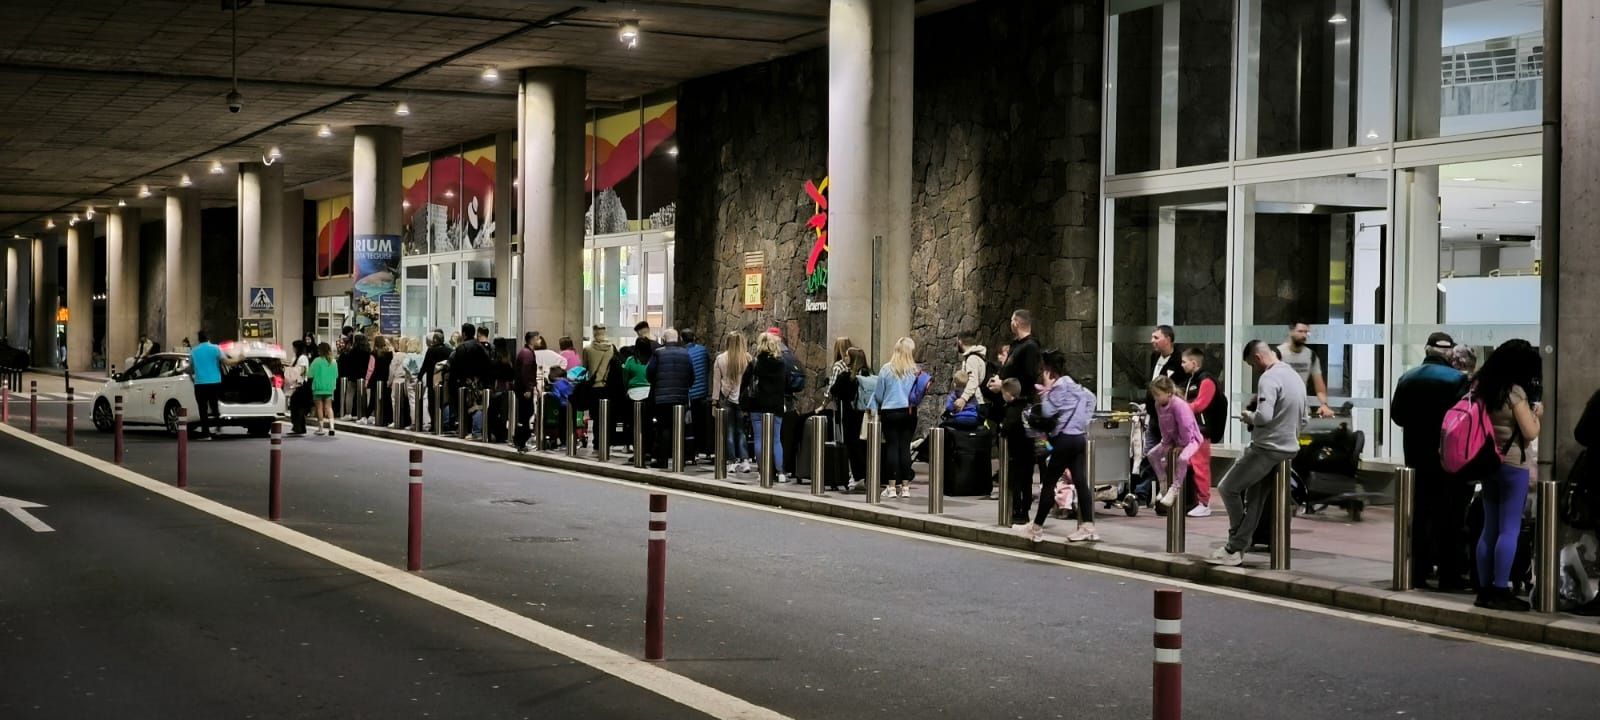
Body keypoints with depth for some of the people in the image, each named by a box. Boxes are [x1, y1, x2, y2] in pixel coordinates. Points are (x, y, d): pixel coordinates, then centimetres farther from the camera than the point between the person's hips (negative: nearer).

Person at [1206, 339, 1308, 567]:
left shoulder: (1269, 378, -16)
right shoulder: (1296, 377, 14)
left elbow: (1264, 416, -28)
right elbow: (1302, 420, 22)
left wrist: (1249, 416, -8)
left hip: (1266, 449, -9)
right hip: (1288, 449, 9)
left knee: (1228, 488, 4)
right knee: (1254, 499, 12)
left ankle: (1235, 547, 11)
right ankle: (1236, 549, 13)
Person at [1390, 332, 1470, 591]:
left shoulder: (1407, 379, 2)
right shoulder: (1457, 380, -13)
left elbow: (1397, 415, 7)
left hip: (1417, 456, 5)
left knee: (1419, 515, 11)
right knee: (1449, 518, 1)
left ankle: (1417, 573, 12)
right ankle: (1449, 576, 3)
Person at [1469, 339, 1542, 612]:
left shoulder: (1483, 387, 9)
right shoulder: (1515, 391, -12)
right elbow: (1530, 433, -13)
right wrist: (1536, 413, 5)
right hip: (1513, 465, -7)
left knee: (1490, 528, 10)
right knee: (1509, 530, -5)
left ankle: (1485, 589, 11)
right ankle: (1499, 591, -6)